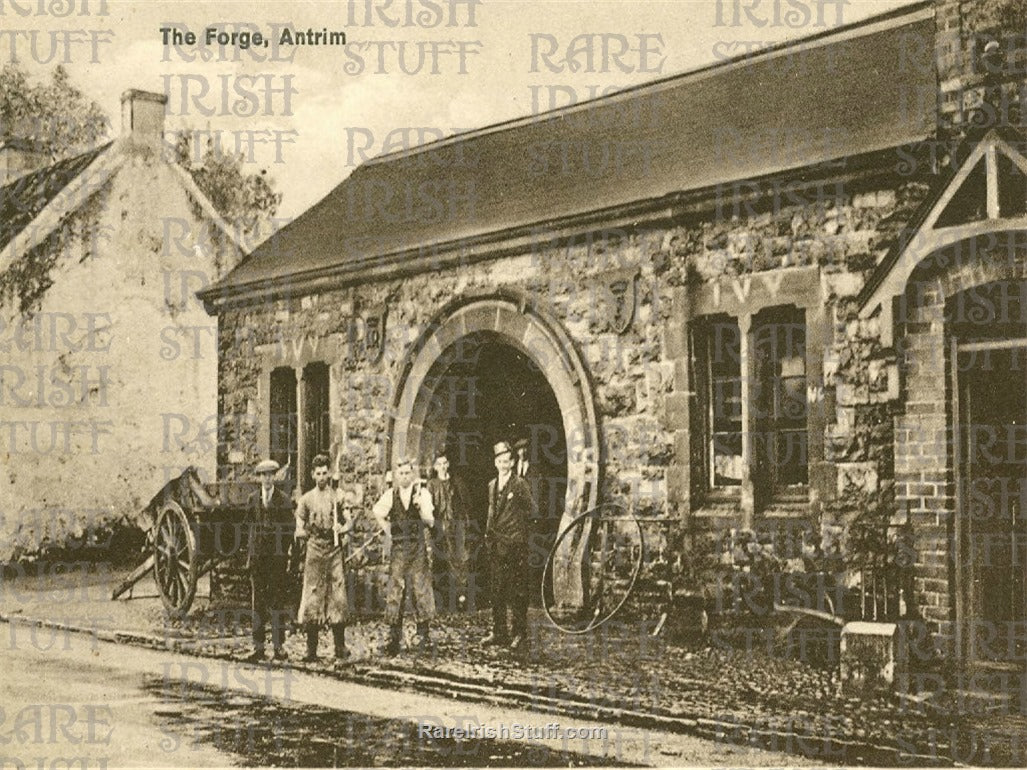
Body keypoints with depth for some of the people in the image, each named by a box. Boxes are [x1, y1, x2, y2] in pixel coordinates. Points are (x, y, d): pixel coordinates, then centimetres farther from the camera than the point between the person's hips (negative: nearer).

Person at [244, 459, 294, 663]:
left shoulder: (283, 500, 3)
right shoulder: (252, 500, 10)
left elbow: (289, 529, 2)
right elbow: (249, 527, 12)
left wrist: (288, 554, -5)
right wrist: (249, 554, 6)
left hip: (277, 555, -2)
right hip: (257, 555, 2)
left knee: (278, 599, -1)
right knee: (258, 600, 2)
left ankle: (278, 645, 5)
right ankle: (258, 646, 5)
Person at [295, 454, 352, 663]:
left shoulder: (338, 497, 9)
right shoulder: (306, 500, 9)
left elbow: (349, 522, 9)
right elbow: (299, 529, 10)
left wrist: (341, 529, -12)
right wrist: (303, 534, -12)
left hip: (335, 551, 0)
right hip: (314, 550, 0)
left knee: (338, 597, -2)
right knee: (312, 599, -2)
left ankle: (340, 647, 5)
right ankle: (311, 650, 3)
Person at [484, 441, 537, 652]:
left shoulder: (520, 484, -4)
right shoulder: (492, 485, 14)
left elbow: (531, 511, -2)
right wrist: (489, 534, 15)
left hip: (515, 544, -6)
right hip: (496, 545, 6)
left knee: (517, 591, -3)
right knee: (497, 589, 9)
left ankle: (520, 633, 2)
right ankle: (499, 632, 16)